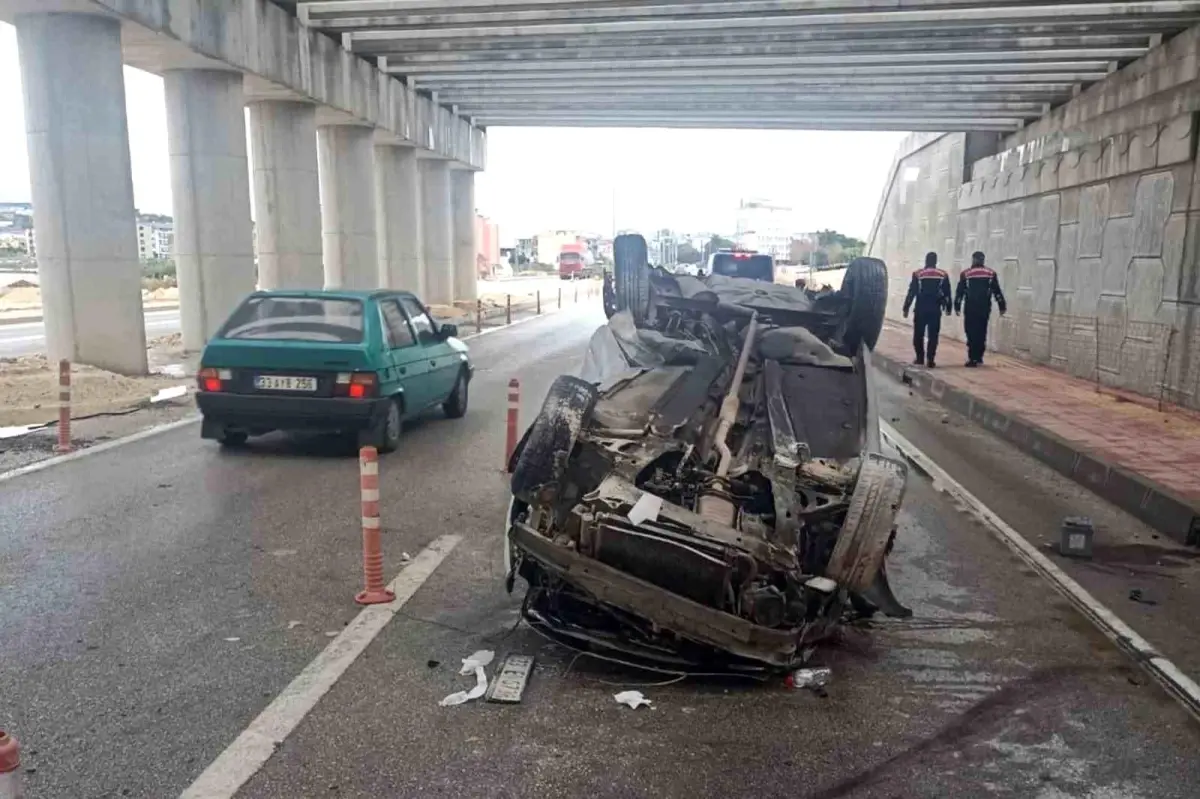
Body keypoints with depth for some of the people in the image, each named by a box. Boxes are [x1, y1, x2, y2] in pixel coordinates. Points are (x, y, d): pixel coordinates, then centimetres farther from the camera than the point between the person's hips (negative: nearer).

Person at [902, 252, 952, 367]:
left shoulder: (918, 274, -2)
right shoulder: (943, 275, 3)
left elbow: (911, 292, -3)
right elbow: (947, 293, 7)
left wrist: (906, 308, 3)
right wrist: (948, 308, 18)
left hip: (921, 309, -1)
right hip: (935, 310, 1)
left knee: (918, 335, 11)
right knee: (933, 335, 3)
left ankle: (920, 358, 13)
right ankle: (930, 360, -1)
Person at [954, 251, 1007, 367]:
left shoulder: (965, 274, 1)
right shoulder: (991, 273, 7)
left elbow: (960, 291, 1)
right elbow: (997, 291, 6)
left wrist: (957, 306, 8)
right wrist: (1002, 306, 10)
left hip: (970, 308, -2)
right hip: (985, 308, 2)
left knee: (971, 333, -2)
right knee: (981, 333, 12)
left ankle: (972, 359, -8)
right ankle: (978, 358, 15)